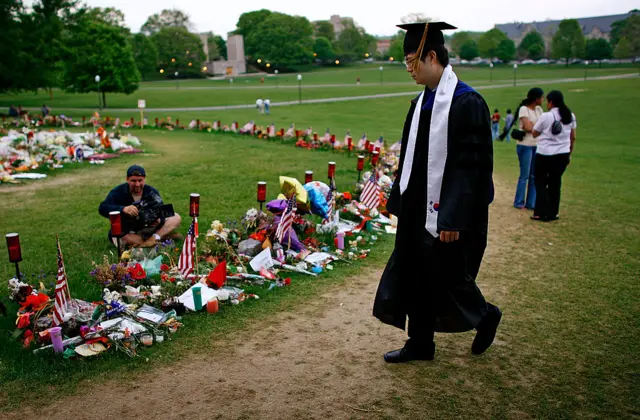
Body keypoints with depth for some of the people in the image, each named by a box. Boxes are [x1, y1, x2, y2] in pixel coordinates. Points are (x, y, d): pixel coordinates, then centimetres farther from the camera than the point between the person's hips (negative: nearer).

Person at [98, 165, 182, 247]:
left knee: (176, 217, -12)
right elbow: (102, 208, -22)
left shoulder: (152, 192, -3)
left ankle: (154, 238, -34)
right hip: (127, 232, -2)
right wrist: (123, 209, -40)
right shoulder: (118, 192, -9)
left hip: (148, 228, 3)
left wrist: (158, 219, -35)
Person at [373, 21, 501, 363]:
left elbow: (471, 166, -20)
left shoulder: (467, 103, -17)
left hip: (446, 214, -8)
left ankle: (486, 316, 35)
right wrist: (399, 201, 14)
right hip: (418, 211, 8)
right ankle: (420, 345, 29)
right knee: (416, 276, 13)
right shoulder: (422, 102, 9)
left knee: (448, 278, 5)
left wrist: (453, 219, -22)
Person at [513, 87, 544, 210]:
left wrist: (532, 125, -10)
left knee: (534, 176, 7)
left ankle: (531, 203, 14)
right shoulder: (524, 109, -10)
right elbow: (528, 127, -17)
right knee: (524, 175, -1)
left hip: (537, 146, 7)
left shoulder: (539, 110, 11)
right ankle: (519, 203, 11)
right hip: (525, 146, -7)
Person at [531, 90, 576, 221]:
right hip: (563, 155, 5)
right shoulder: (570, 116, 5)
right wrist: (569, 153, 20)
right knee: (555, 182, 13)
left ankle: (542, 213, 5)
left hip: (545, 155, -5)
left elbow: (534, 134, -1)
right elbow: (573, 138, 10)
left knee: (541, 182, 7)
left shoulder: (546, 116, -11)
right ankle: (552, 213, 17)